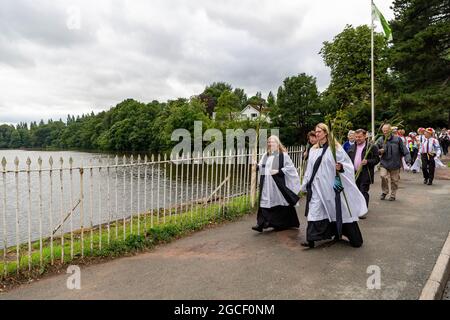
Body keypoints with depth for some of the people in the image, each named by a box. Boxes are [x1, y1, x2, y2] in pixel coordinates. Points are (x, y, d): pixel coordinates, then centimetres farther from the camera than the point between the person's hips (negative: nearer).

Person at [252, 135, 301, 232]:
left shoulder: (283, 155, -5)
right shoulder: (265, 155, 13)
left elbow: (290, 167, -10)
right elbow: (261, 167, 13)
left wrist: (278, 171, -18)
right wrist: (256, 166, -9)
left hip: (278, 185, -5)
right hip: (266, 185, 5)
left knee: (279, 202, 5)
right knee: (265, 202, -1)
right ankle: (261, 223, -4)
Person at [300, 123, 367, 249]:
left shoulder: (335, 147, -5)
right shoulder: (313, 150, 10)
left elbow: (347, 163, -5)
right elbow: (310, 169, 14)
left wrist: (340, 167, -27)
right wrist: (305, 185, 14)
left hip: (332, 185, -4)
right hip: (317, 186, 4)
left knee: (339, 211, 5)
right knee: (314, 211, -2)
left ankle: (355, 239, 23)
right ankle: (311, 240, 1)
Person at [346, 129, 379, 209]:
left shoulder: (372, 147, -4)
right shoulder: (352, 147, 14)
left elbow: (377, 159, -6)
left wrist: (367, 162, -21)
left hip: (365, 175, -6)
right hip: (354, 174, 6)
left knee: (364, 193, -6)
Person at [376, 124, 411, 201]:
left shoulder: (397, 139, -3)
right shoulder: (380, 140, 2)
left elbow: (404, 150, 0)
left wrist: (407, 159, -8)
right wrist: (379, 151, -9)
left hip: (395, 164, -1)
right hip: (384, 163, 1)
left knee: (394, 180, 7)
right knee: (383, 176, -18)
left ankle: (393, 195, 24)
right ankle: (385, 192, 5)